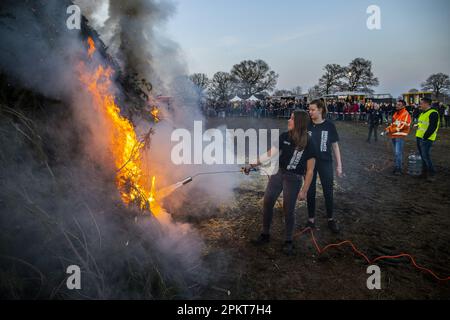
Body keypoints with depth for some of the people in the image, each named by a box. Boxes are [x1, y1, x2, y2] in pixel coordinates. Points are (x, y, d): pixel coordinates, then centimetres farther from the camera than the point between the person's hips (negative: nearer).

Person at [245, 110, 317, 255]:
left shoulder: (308, 144, -15)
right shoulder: (284, 137, -5)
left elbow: (310, 170, -11)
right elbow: (270, 154, -1)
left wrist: (304, 191, -11)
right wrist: (253, 165, -6)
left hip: (294, 179, -4)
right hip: (278, 173, 4)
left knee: (288, 209, 4)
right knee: (267, 203, 9)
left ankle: (289, 241, 25)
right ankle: (265, 234, 27)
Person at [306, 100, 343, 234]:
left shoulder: (329, 125, -5)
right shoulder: (307, 125, -4)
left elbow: (335, 145, 0)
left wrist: (339, 165, 0)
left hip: (325, 163, -1)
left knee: (328, 192, 8)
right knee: (310, 192, 9)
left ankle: (331, 219, 26)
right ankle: (311, 219, 23)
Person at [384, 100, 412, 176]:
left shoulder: (406, 114, -11)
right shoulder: (396, 113, 16)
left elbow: (403, 125, -18)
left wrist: (390, 129, -19)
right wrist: (388, 129, 4)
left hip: (400, 136, -9)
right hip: (394, 135, 9)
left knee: (398, 153, -12)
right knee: (396, 153, 16)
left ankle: (399, 169, -5)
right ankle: (397, 166, 27)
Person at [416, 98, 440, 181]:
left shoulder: (433, 113, -13)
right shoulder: (423, 113, 17)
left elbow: (432, 127, -20)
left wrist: (425, 137, -21)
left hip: (426, 139, -9)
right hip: (419, 137, 10)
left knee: (426, 156, -9)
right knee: (422, 156, 13)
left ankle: (431, 174, 1)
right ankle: (425, 172, 23)